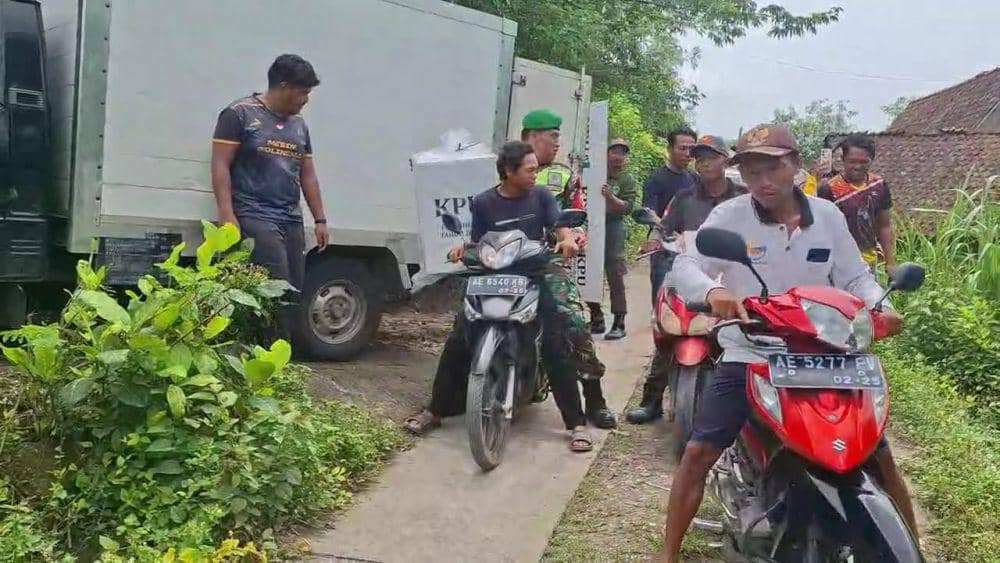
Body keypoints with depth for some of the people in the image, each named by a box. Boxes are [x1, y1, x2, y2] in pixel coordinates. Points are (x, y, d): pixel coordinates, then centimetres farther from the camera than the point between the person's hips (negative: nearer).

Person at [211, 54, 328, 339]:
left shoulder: (298, 124, 20)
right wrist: (227, 214, -14)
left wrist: (320, 220, 18)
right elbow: (221, 165, -5)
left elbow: (308, 175, 23)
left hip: (291, 220, 7)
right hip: (256, 217, -7)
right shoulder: (241, 114, 1)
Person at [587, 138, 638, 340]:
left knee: (615, 275, -8)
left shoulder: (627, 179, 5)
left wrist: (611, 198, -22)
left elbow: (628, 207, -7)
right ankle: (596, 319, 18)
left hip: (613, 227, -4)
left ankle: (619, 323, -6)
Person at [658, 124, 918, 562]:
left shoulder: (827, 216, 2)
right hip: (748, 355, -2)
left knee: (878, 453, 7)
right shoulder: (729, 216, -8)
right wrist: (712, 289, -39)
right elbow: (684, 267, -17)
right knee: (699, 452, -10)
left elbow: (854, 278, 7)